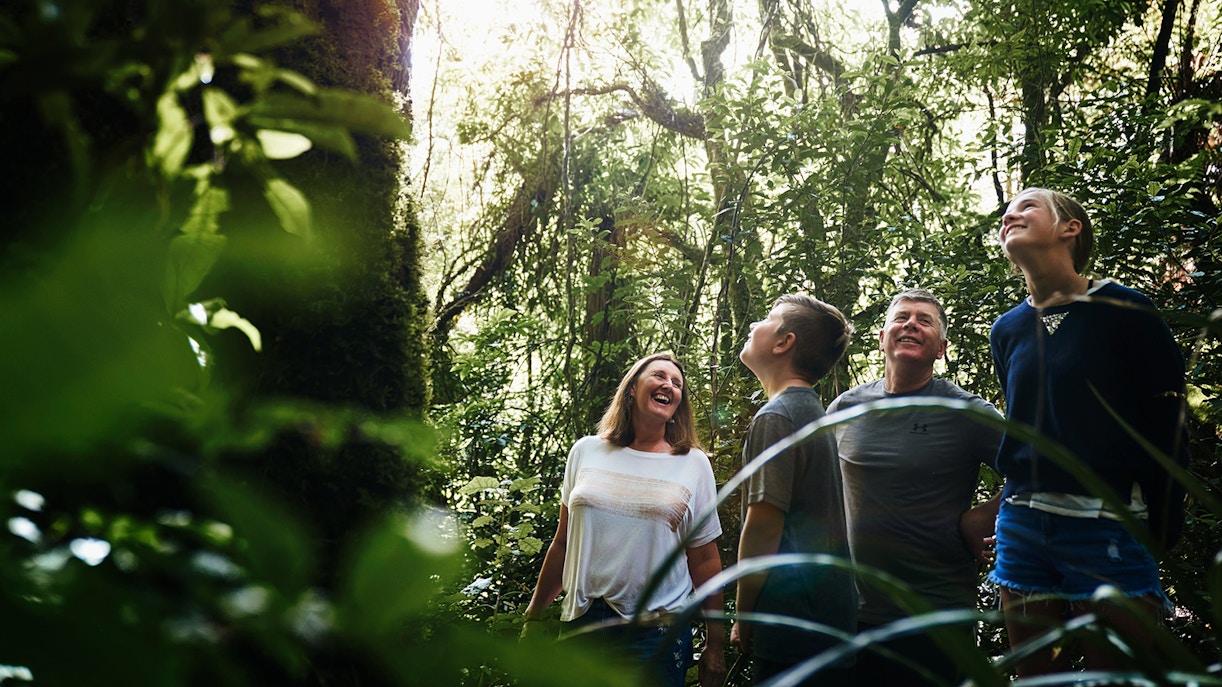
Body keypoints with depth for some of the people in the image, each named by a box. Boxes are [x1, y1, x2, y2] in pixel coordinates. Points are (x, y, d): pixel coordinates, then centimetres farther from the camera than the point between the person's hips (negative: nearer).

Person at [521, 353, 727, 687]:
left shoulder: (694, 464, 2)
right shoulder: (586, 452, 6)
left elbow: (705, 560, 3)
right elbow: (562, 543, 11)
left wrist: (716, 643, 3)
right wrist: (534, 617, 12)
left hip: (657, 632, -2)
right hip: (580, 622, 2)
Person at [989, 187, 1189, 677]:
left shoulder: (1125, 312, -5)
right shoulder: (1006, 331, 10)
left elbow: (1167, 434, -5)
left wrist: (1161, 539, -5)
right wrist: (1020, 499, 16)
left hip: (1108, 525, -5)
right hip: (1022, 527, 5)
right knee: (1037, 675, 12)